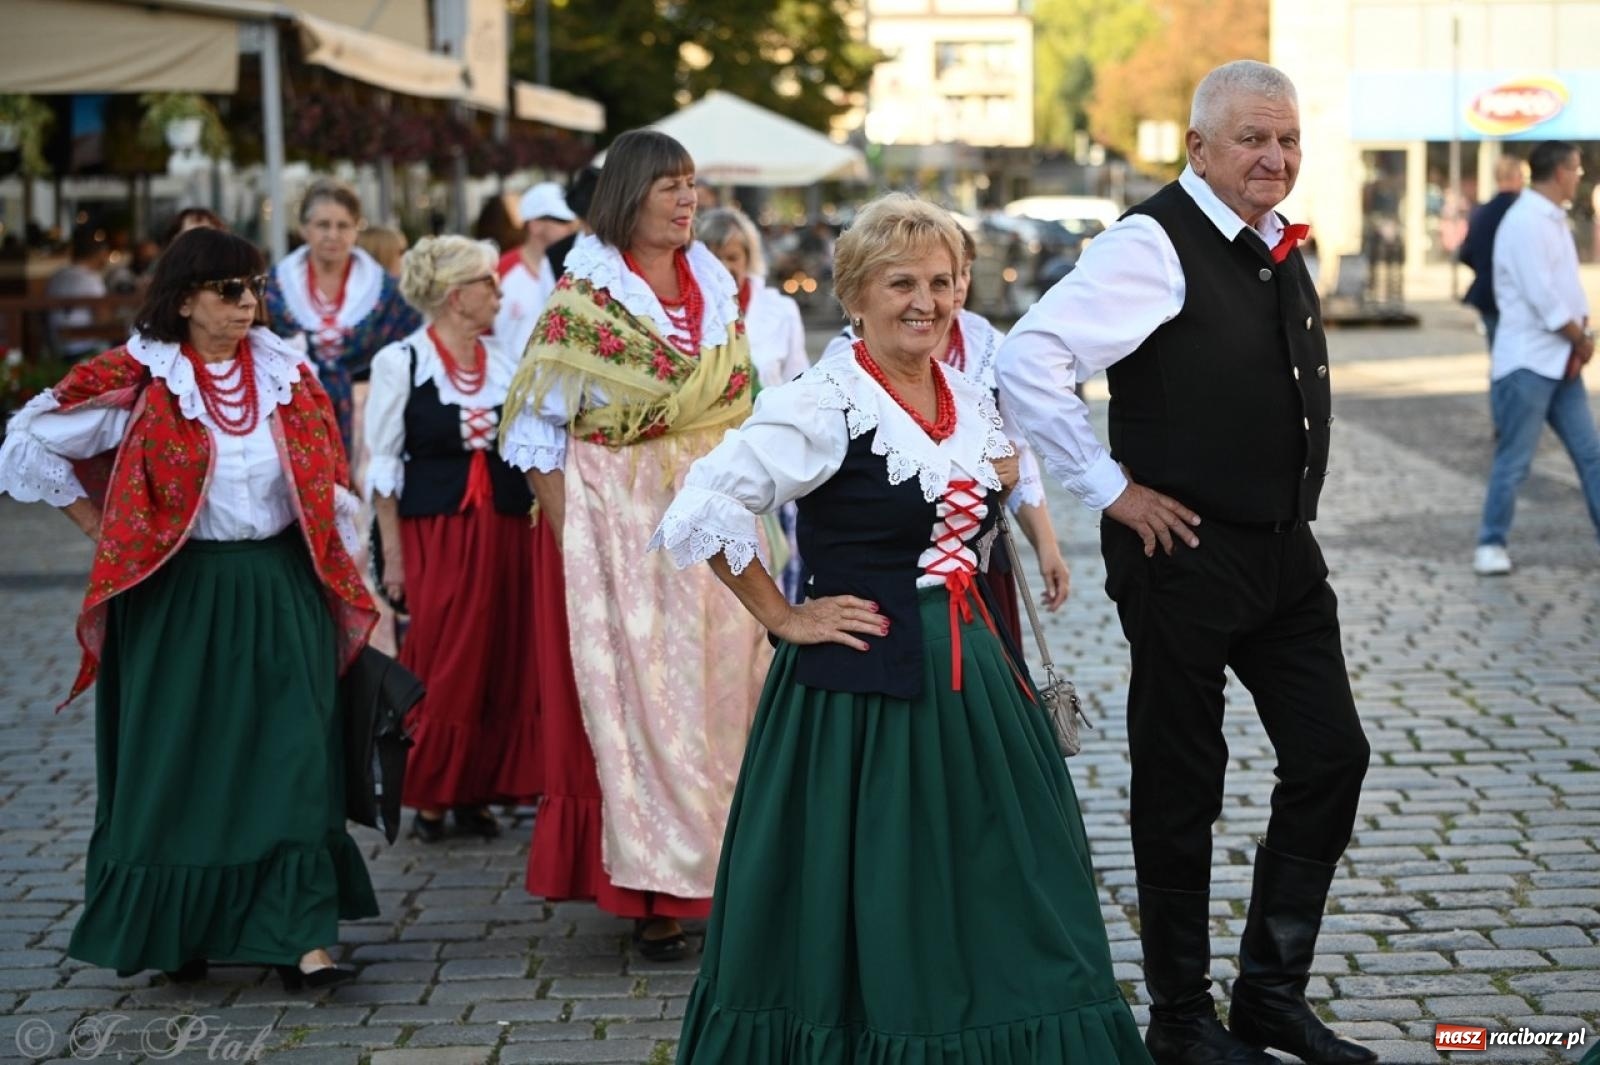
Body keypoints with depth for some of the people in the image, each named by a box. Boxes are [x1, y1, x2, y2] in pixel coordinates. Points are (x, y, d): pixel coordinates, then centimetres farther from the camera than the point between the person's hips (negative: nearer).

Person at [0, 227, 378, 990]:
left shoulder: (286, 374, 4)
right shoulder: (137, 380, -7)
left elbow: (328, 487, 9)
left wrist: (345, 587, 5)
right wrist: (100, 527, -1)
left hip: (281, 593, 3)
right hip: (179, 601, -3)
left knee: (292, 762, -2)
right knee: (177, 768, 6)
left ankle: (302, 940, 0)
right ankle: (169, 933, 21)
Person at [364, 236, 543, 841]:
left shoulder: (505, 363, 9)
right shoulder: (400, 362, -2)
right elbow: (381, 466, -2)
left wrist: (539, 531, 6)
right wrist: (393, 555, -7)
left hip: (506, 533, 4)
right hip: (434, 533, -4)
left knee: (504, 668, 3)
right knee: (442, 669, -2)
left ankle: (478, 792, 14)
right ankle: (429, 796, 11)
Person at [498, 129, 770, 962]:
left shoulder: (716, 289, 10)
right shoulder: (583, 299, -6)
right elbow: (538, 431, -6)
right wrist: (569, 538, -13)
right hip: (620, 523, -5)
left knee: (724, 686, 6)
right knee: (634, 695, -4)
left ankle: (723, 872, 17)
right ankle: (653, 894, 1)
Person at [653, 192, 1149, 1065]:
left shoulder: (973, 402, 10)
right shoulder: (823, 406, -13)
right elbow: (702, 513, -18)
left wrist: (1011, 476, 7)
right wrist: (784, 619, -13)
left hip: (970, 672, 7)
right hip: (862, 688, -7)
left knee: (990, 908, 11)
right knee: (869, 913, 1)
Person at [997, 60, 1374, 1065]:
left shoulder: (1281, 245, 11)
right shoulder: (1154, 244, -15)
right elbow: (1029, 360, -24)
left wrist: (1294, 501, 18)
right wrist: (1112, 490, -18)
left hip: (1286, 550, 8)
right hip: (1185, 555, -8)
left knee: (1331, 756, 9)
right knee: (1183, 784, 3)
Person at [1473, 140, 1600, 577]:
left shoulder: (1554, 221, 14)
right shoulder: (1525, 222, -16)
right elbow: (1542, 298, -21)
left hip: (1561, 361, 9)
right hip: (1527, 363, -9)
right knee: (1514, 460, -2)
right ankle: (1491, 544, 10)